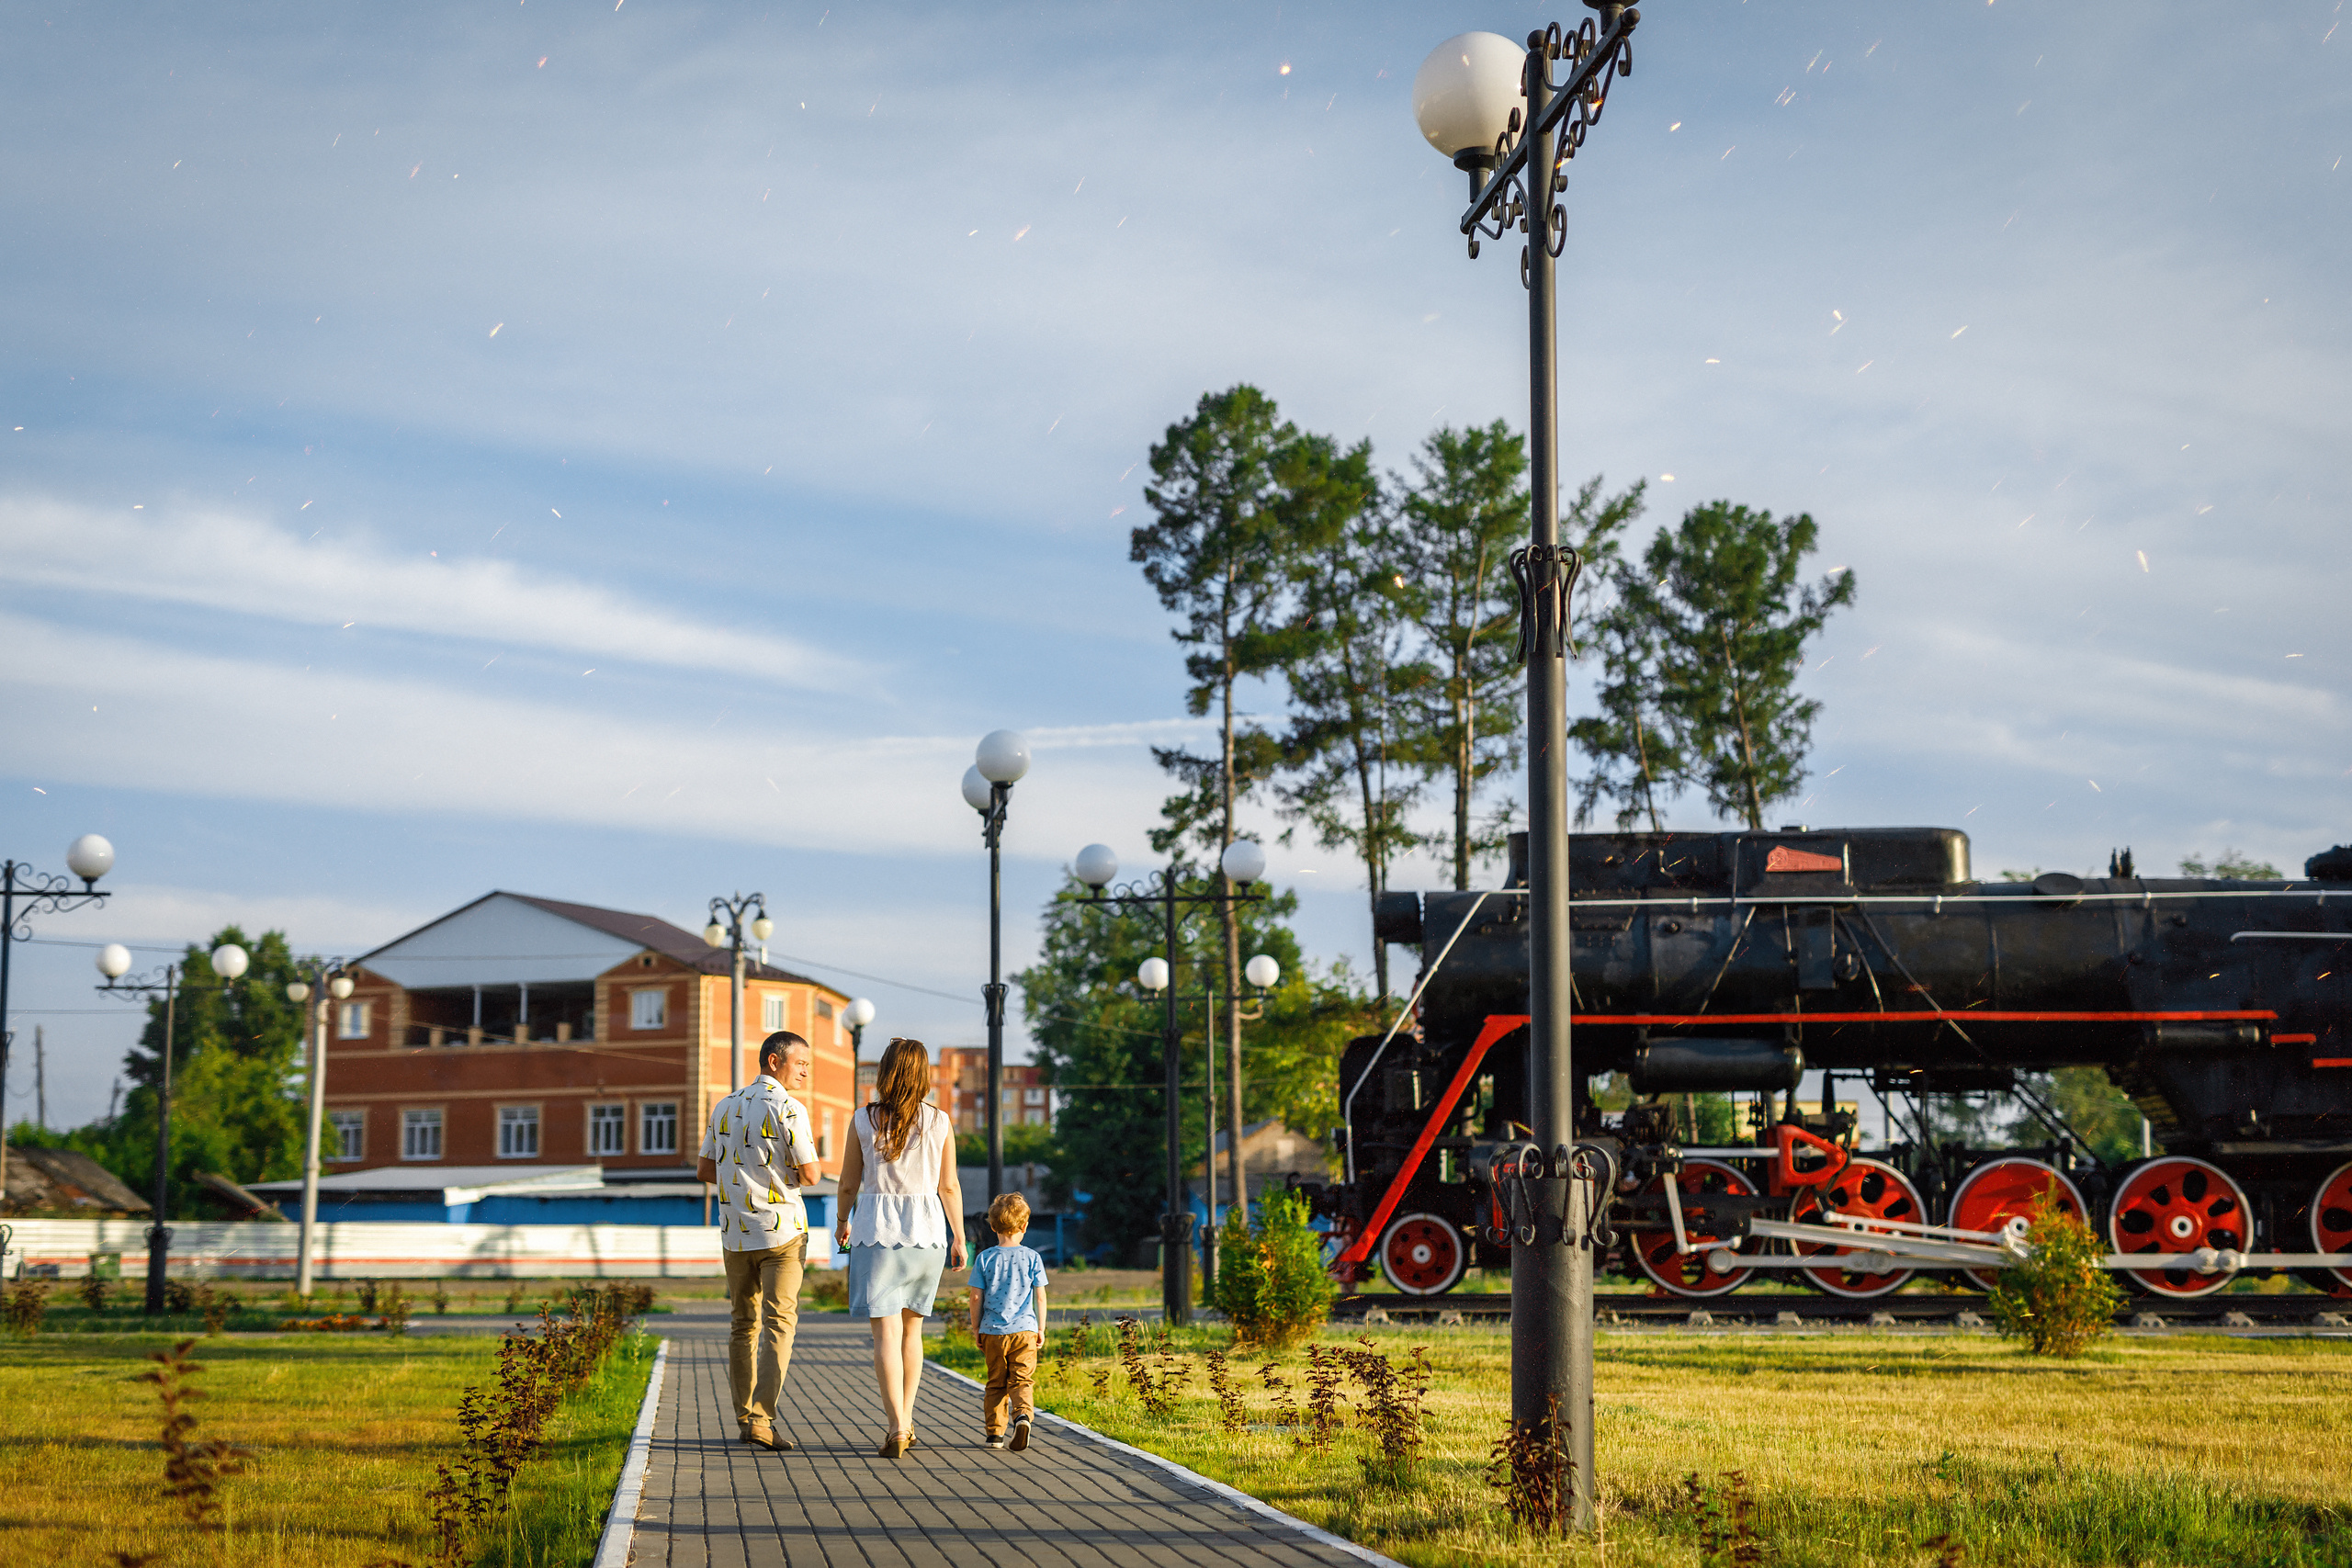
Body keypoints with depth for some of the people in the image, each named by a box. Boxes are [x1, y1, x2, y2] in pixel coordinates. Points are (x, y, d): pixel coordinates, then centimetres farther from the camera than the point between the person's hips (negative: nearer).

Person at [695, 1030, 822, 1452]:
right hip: (781, 1231, -6)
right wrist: (809, 1155, 10)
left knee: (743, 1325, 13)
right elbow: (810, 1176, -12)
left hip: (735, 1232, 6)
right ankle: (761, 1418, -16)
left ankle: (745, 1417, 15)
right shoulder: (788, 1109, -10)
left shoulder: (725, 1107, 10)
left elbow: (703, 1170, 13)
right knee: (778, 1324, -6)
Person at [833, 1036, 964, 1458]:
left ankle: (897, 1427, -15)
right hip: (926, 1231, 2)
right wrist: (959, 1237, 11)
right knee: (912, 1327, 18)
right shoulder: (938, 1122, -2)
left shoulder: (863, 1120, -4)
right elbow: (949, 1187, 0)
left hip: (876, 1230, -2)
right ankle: (905, 1419, 20)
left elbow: (848, 1184, 2)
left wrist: (843, 1222, 20)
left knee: (887, 1331, -5)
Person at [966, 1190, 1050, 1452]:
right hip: (1024, 1330, -1)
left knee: (996, 1383, 13)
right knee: (1021, 1381, -1)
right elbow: (1040, 1296, 1)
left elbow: (976, 1297, 0)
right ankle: (1023, 1415, -28)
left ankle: (995, 1433, 12)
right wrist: (1041, 1328, 10)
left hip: (993, 1332, 1)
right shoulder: (1032, 1258, -1)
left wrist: (976, 1329, 10)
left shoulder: (985, 1259, 0)